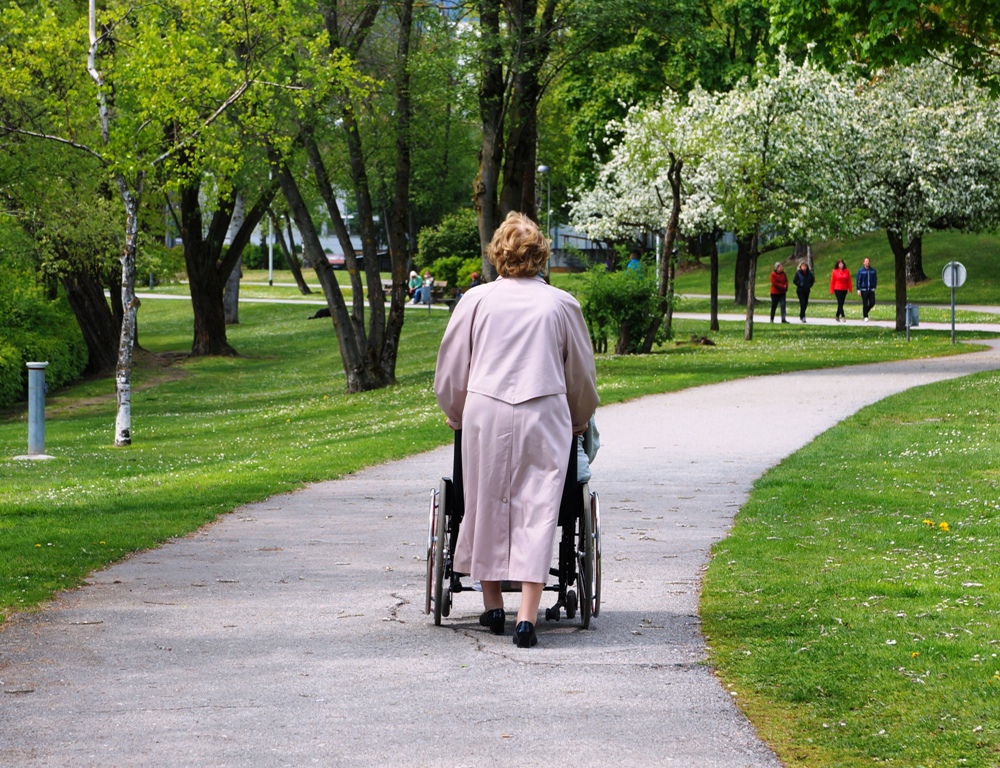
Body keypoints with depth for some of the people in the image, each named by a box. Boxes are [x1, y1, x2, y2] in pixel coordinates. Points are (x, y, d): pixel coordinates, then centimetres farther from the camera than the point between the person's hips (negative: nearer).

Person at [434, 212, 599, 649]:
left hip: (485, 414, 1)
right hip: (544, 416, -1)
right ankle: (527, 616, -9)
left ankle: (492, 605, 21)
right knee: (537, 510, -1)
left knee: (486, 506, 13)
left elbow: (450, 372, 11)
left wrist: (457, 417, 28)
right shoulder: (561, 305, 7)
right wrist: (579, 423, 33)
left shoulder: (476, 301, 6)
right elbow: (582, 375, 17)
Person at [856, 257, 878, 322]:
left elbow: (875, 279, 13)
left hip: (871, 290, 2)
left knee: (872, 303, -4)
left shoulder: (873, 270, 5)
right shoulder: (860, 271, -2)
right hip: (864, 290, -2)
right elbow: (858, 281, -1)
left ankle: (866, 311, 23)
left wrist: (874, 287, 4)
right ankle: (865, 317, 8)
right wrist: (858, 290, -6)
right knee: (865, 304, -1)